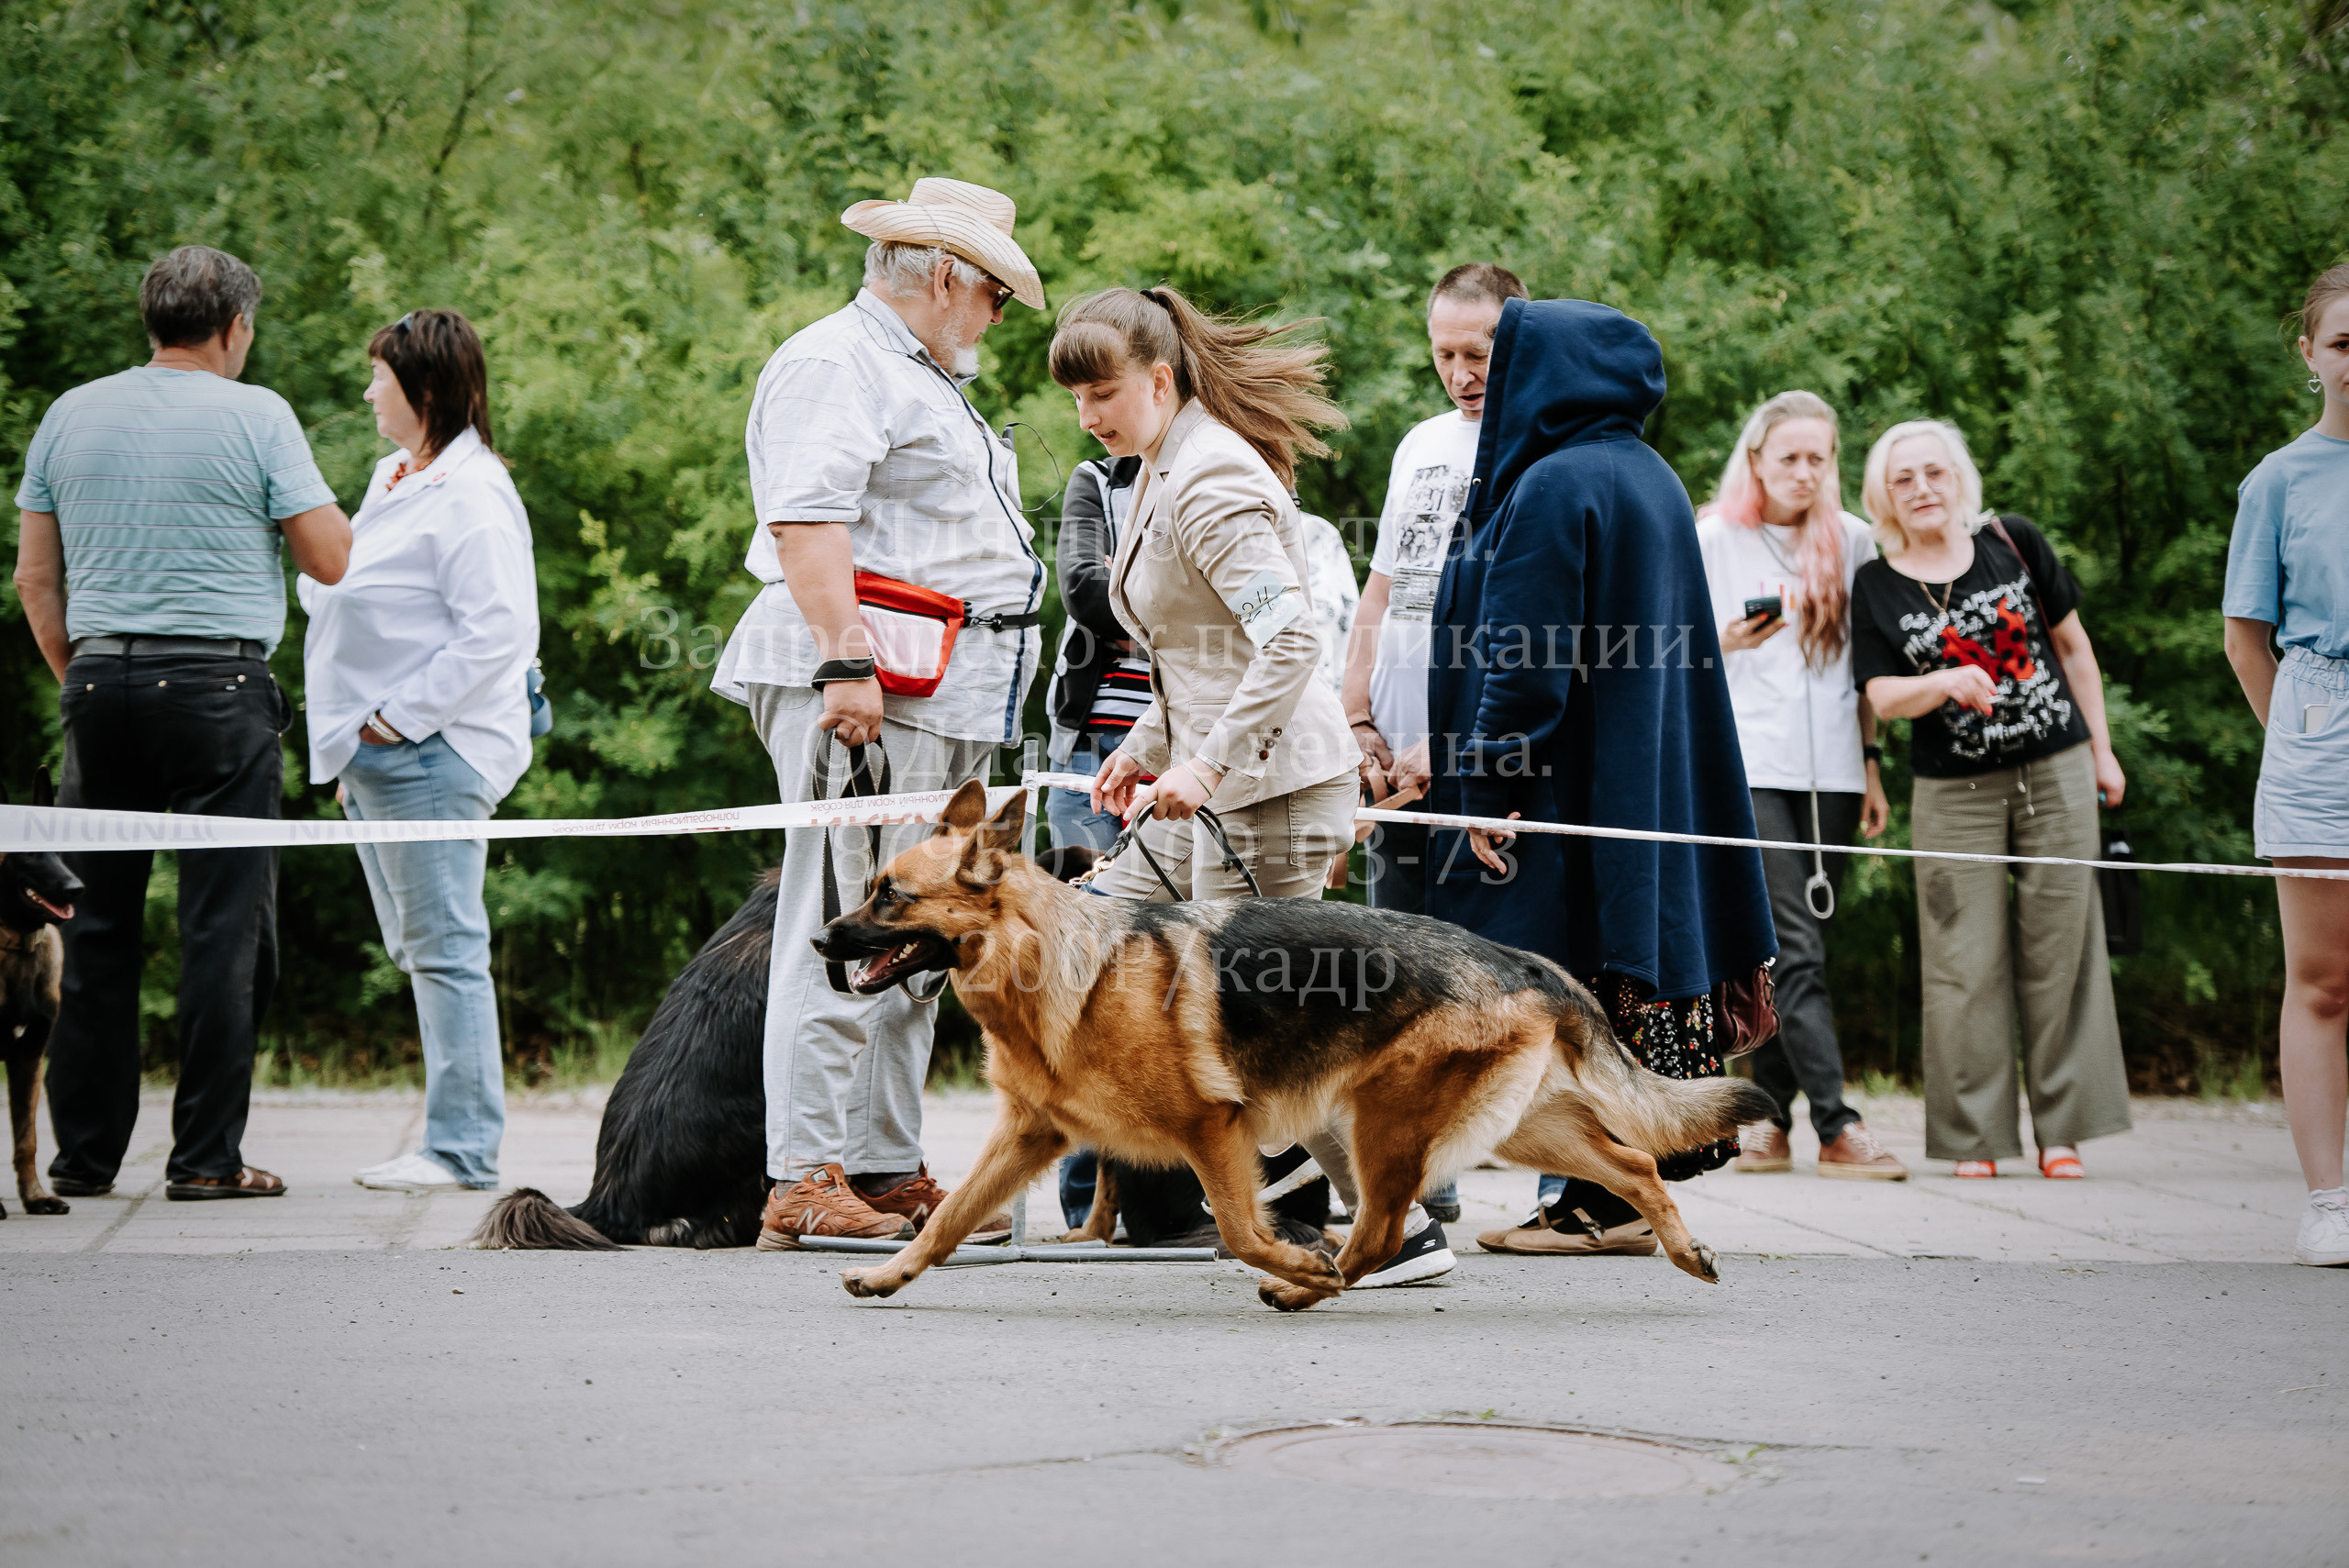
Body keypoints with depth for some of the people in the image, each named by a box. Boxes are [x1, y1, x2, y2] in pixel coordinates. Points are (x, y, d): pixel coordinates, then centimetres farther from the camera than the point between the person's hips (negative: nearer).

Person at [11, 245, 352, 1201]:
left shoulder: (70, 416, 11)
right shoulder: (255, 415, -3)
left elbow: (34, 577, 13)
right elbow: (331, 560, -3)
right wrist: (304, 500, 17)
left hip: (98, 683, 4)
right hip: (218, 684, -4)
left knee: (95, 924, 9)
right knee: (224, 927, -1)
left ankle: (83, 1155, 10)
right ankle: (206, 1158, -2)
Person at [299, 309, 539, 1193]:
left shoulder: (472, 496, -13)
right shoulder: (393, 480, 17)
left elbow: (499, 633, -21)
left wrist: (401, 717, -17)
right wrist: (351, 744, 17)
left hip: (432, 754, -10)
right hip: (375, 755, 10)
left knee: (445, 948, -9)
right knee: (419, 951, 11)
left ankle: (461, 1147, -7)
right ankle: (457, 1141, 15)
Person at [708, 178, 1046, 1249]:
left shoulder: (921, 380, 26)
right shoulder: (836, 364, -8)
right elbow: (806, 518, -20)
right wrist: (844, 662, -27)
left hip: (940, 707, 11)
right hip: (865, 684, -11)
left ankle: (887, 1167, 17)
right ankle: (804, 1182, -13)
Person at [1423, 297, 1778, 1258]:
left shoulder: (1553, 487, -14)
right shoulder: (1653, 482, 15)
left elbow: (1525, 657, -18)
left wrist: (1487, 788, -17)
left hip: (1570, 786, -9)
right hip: (1648, 778, 9)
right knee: (1635, 973, 9)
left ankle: (1592, 1204, -6)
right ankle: (1625, 1194, 12)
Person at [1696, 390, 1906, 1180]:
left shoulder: (1851, 541, 12)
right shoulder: (1714, 538, 3)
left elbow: (1864, 664, 17)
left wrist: (1872, 762, 12)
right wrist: (1728, 640, -16)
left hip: (1829, 772, 4)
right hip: (1748, 767, -4)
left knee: (1792, 950, 3)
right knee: (1794, 949, -13)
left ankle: (1769, 1117, 10)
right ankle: (1839, 1130, -19)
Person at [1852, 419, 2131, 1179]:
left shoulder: (2014, 542, 2)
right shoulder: (1877, 586, 1)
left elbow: (2071, 644, 10)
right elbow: (1883, 696, -6)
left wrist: (2101, 748, 10)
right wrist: (1948, 684, -26)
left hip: (2056, 773, 1)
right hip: (1955, 793, -1)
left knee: (2057, 949, 2)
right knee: (1966, 962, -3)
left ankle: (2060, 1131, 8)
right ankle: (1976, 1139, 4)